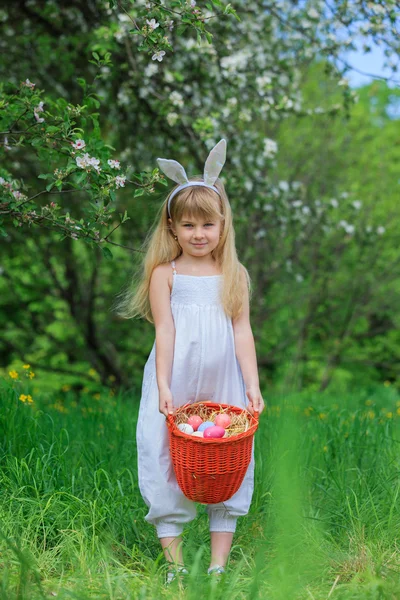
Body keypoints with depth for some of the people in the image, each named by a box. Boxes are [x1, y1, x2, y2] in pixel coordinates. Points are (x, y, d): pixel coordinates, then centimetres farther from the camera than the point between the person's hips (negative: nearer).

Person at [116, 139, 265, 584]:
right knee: (167, 465, -1)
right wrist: (163, 387, -13)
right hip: (175, 385, -2)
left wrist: (253, 386, -2)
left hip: (223, 386, 2)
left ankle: (219, 565, 14)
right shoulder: (164, 274, 1)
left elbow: (242, 332, 4)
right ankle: (175, 566, 9)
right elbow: (164, 332, -5)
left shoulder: (235, 275, 7)